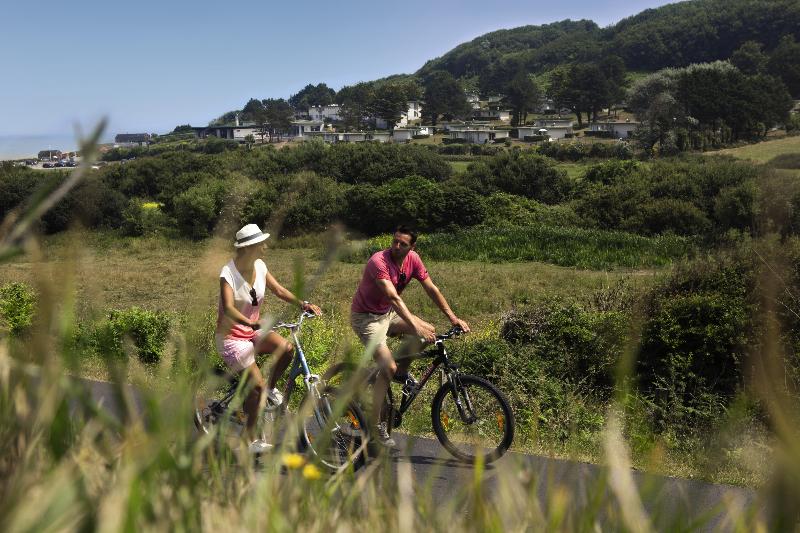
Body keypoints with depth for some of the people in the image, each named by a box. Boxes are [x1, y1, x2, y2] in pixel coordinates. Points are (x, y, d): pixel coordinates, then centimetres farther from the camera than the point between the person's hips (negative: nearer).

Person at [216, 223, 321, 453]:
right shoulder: (228, 273, -22)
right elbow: (228, 309, -35)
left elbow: (279, 290, 4)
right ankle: (250, 439, 5)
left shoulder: (259, 266, -3)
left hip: (253, 330, 6)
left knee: (286, 348, -22)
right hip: (231, 336, -6)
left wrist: (303, 303, -12)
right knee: (257, 385, -13)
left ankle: (270, 388, 5)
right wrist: (252, 323, -51)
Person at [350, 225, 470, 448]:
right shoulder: (379, 261, -29)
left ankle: (402, 370, 11)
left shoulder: (413, 259, -8)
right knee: (388, 368, -18)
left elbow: (431, 289, -4)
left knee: (429, 332, -10)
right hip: (367, 317, -7)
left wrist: (453, 318, -11)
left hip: (388, 313, 7)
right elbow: (393, 297, -39)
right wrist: (415, 326, -48)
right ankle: (376, 425, -7)